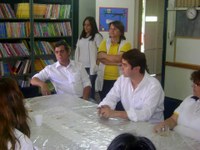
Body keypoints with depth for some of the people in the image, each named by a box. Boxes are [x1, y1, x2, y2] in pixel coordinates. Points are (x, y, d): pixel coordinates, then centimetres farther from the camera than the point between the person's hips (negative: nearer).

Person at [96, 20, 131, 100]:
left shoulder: (126, 44, -2)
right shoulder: (104, 42, 9)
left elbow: (119, 58, -17)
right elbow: (99, 58, -7)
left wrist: (104, 55, -4)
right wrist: (116, 63, -16)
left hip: (118, 80, -3)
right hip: (104, 79, 3)